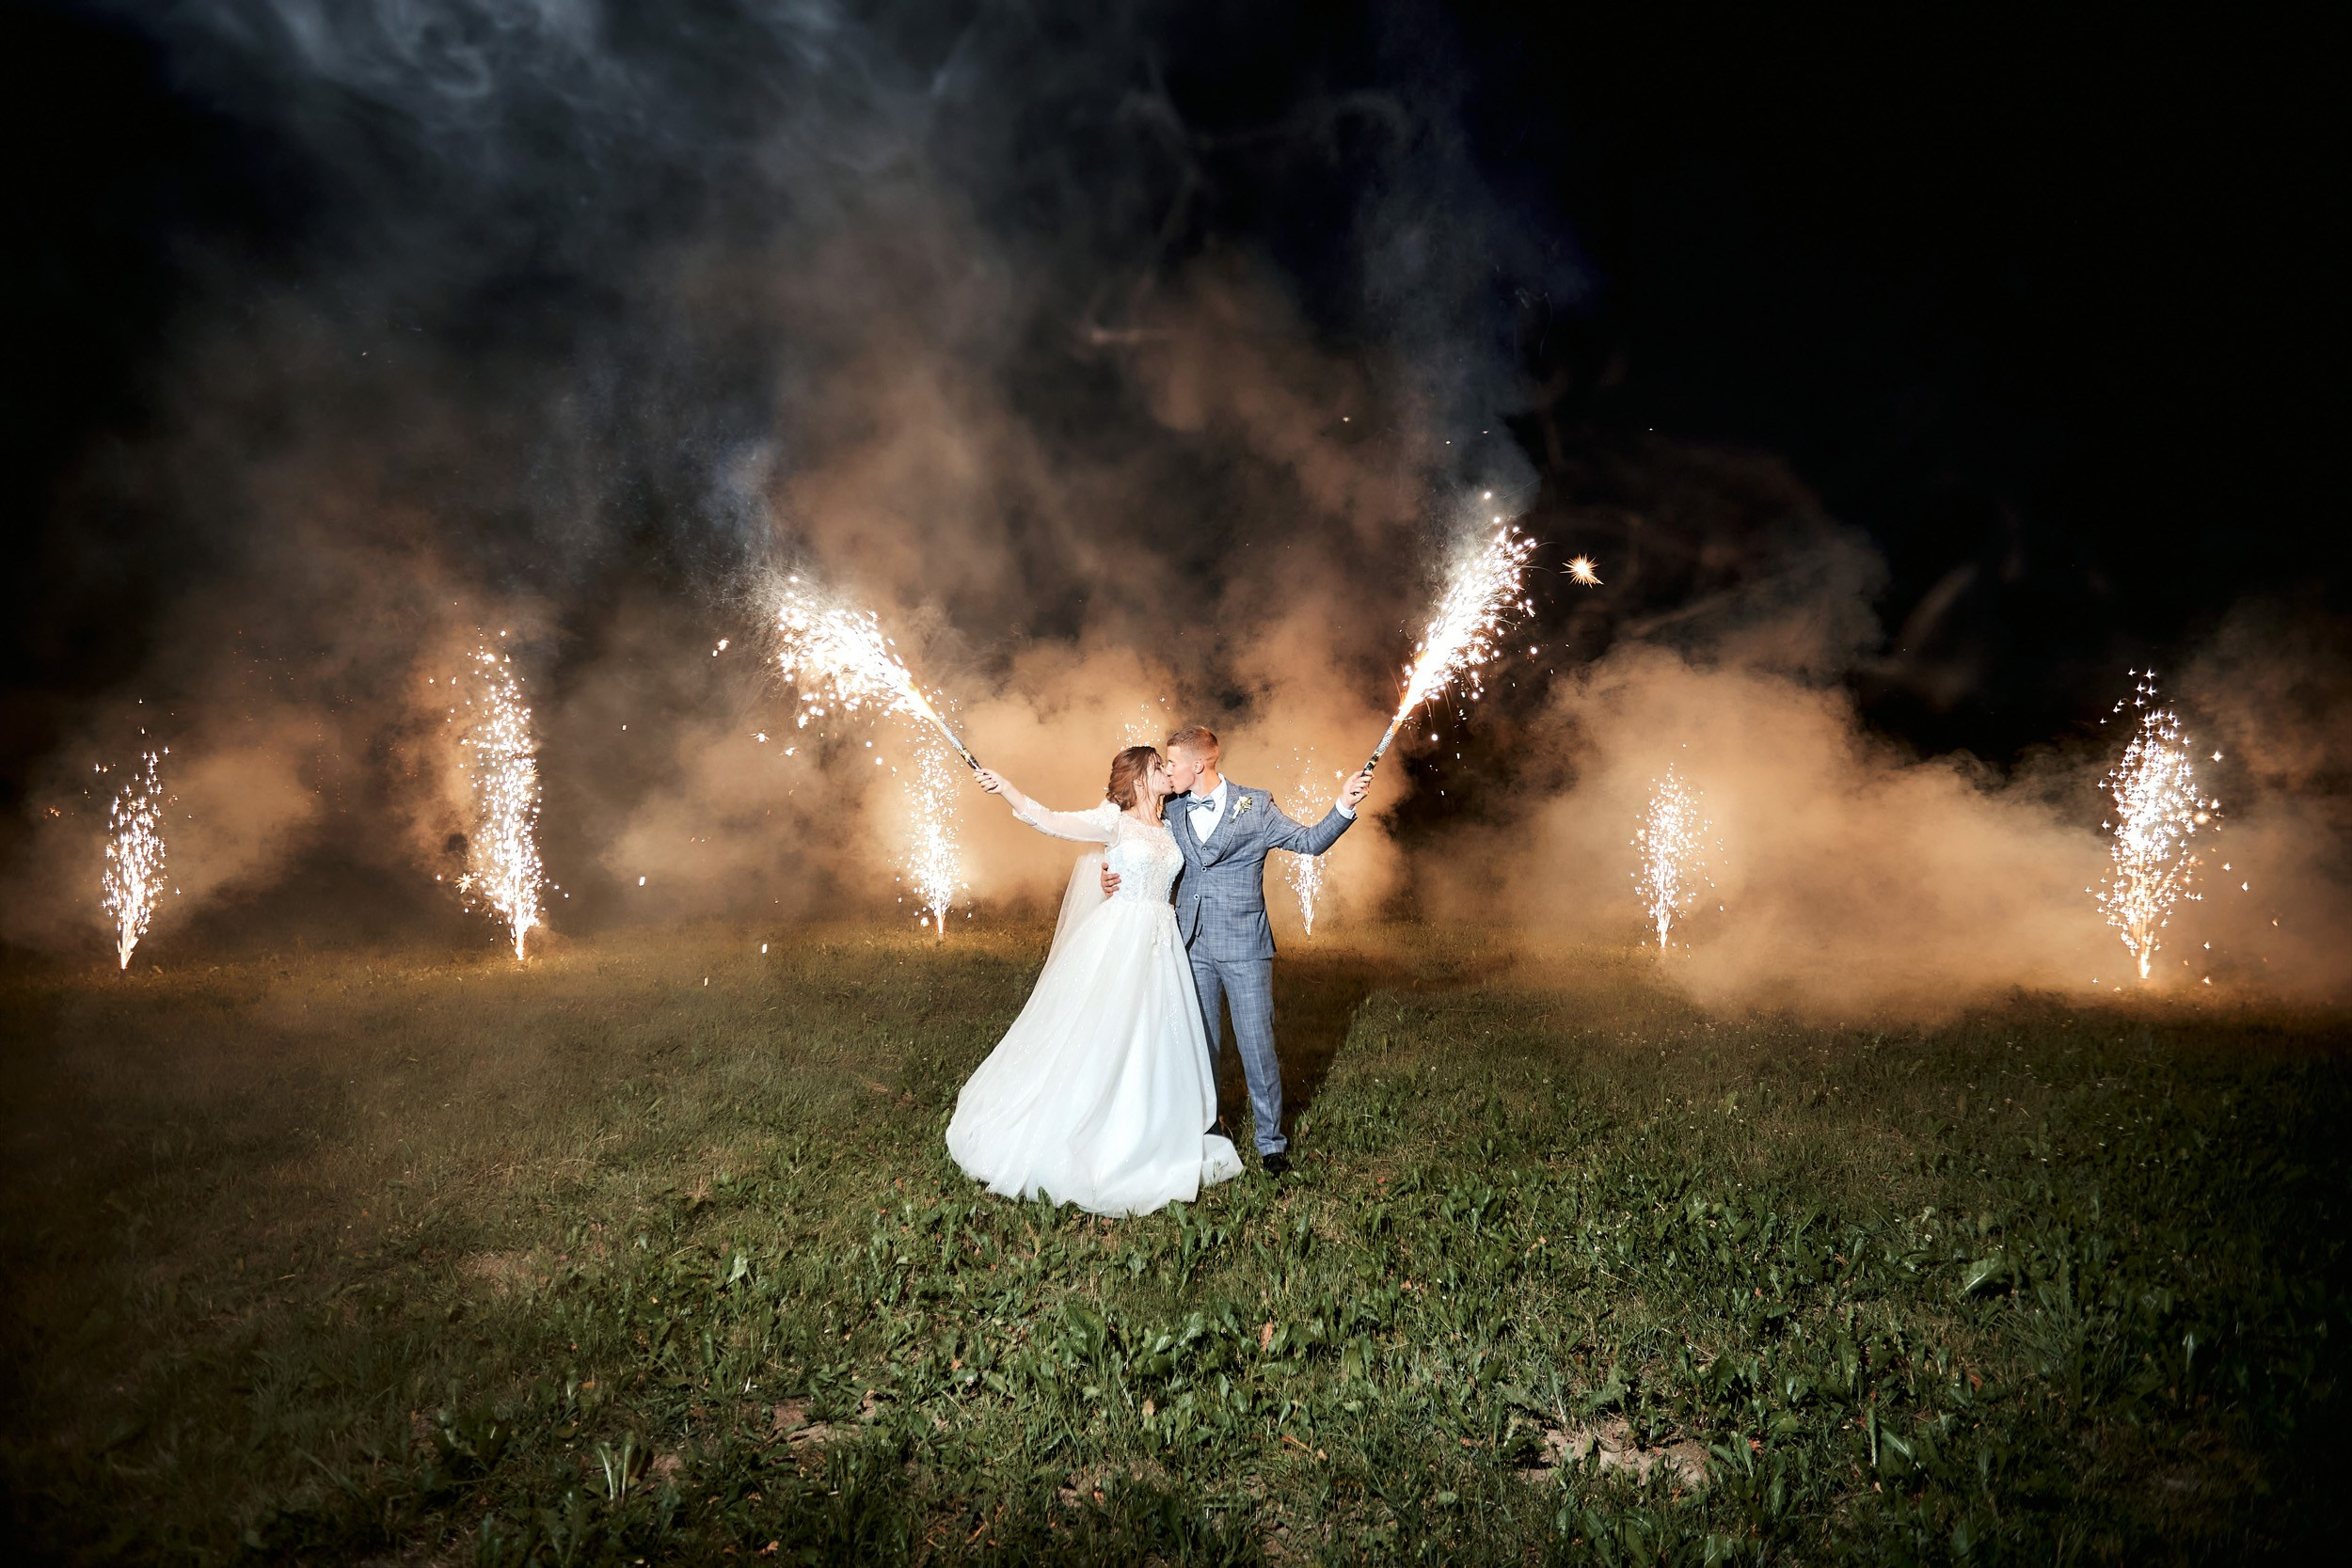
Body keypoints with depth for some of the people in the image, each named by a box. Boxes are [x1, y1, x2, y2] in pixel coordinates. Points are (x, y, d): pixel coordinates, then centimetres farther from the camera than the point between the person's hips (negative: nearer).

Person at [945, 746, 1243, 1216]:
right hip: (1119, 942, -6)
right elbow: (1050, 821, -20)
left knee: (1153, 1044, 9)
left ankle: (1148, 1143, 23)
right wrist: (1006, 790, -33)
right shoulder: (1114, 821, -7)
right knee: (1099, 1039, -1)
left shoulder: (1171, 827, 12)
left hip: (1160, 945, 6)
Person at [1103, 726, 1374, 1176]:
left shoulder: (1255, 805, -2)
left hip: (1244, 948, -3)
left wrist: (1344, 805, -17)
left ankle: (1271, 1142, 17)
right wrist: (1115, 876, -1)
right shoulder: (1173, 813, 8)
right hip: (1193, 949, 3)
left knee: (1258, 1046, 1)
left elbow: (1310, 841, -2)